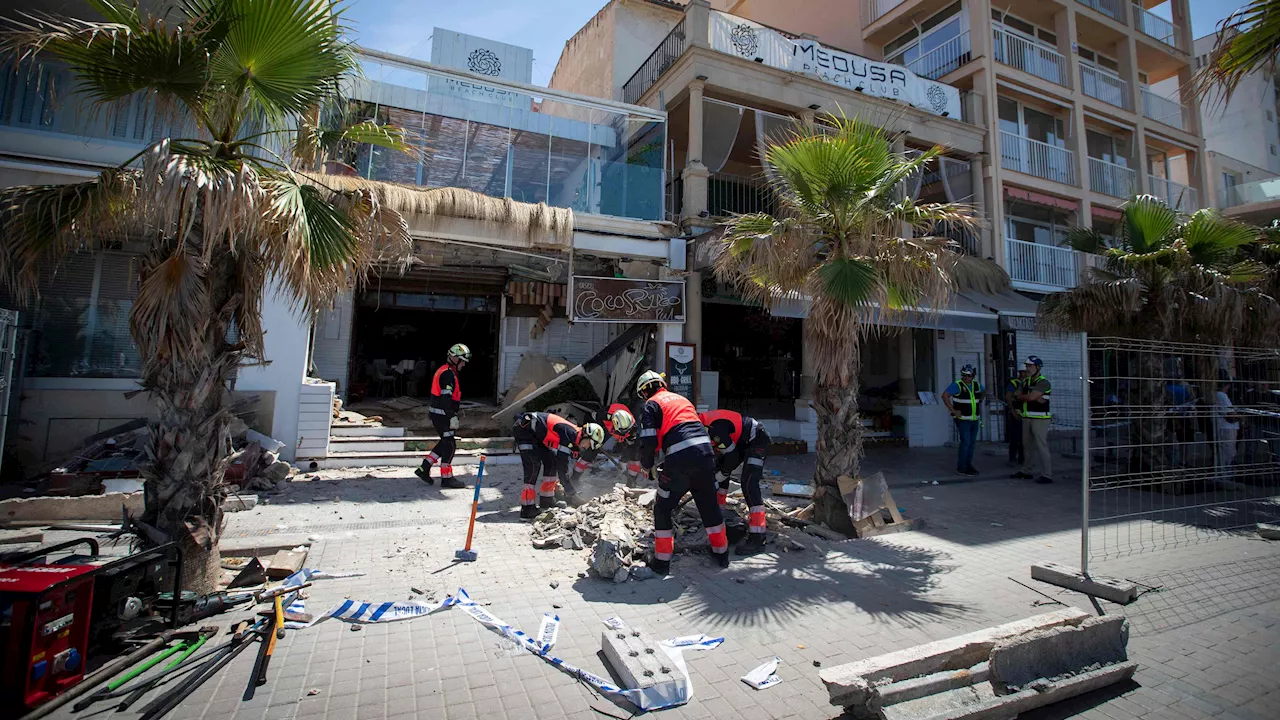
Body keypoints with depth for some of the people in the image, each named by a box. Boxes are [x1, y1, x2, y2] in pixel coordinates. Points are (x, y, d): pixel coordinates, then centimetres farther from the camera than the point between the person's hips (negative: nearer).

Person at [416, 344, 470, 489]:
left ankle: (424, 469, 21)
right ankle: (446, 478, 6)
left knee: (445, 443, 18)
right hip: (443, 415, -10)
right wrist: (453, 417, -24)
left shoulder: (443, 371, 16)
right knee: (449, 445, -2)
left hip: (437, 414, 10)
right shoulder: (448, 374, -17)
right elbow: (446, 398, -24)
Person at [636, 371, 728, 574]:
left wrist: (646, 465, 12)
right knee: (710, 505, 22)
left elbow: (649, 441, -5)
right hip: (706, 453, 6)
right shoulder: (682, 399, 26)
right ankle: (721, 553, 34)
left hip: (679, 460, -6)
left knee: (662, 509, 10)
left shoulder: (651, 404, 6)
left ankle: (662, 562, 14)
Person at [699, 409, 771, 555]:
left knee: (748, 484, -20)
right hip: (739, 441, 10)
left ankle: (757, 538, -20)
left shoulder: (713, 428, -32)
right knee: (717, 471, 14)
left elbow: (732, 457, -24)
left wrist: (721, 475, -9)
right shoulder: (701, 424, -3)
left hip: (757, 440, -10)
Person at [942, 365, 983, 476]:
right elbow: (945, 396, -19)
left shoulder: (977, 385, 8)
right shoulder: (957, 385, -12)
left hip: (974, 420, 7)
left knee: (972, 443, 11)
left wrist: (977, 402, 18)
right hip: (963, 420, -7)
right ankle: (961, 468, -5)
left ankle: (968, 465, 21)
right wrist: (953, 410, -19)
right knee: (965, 442, -10)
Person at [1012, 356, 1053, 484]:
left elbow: (1031, 397, -21)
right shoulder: (1025, 382, 14)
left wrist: (1020, 396, -2)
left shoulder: (1043, 382, -11)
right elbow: (1018, 396, 5)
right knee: (1029, 445, 15)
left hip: (1040, 418, -8)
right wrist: (1035, 398, -10)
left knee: (1041, 446, -9)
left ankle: (1047, 475, -5)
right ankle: (1026, 471, 25)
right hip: (1027, 418, 8)